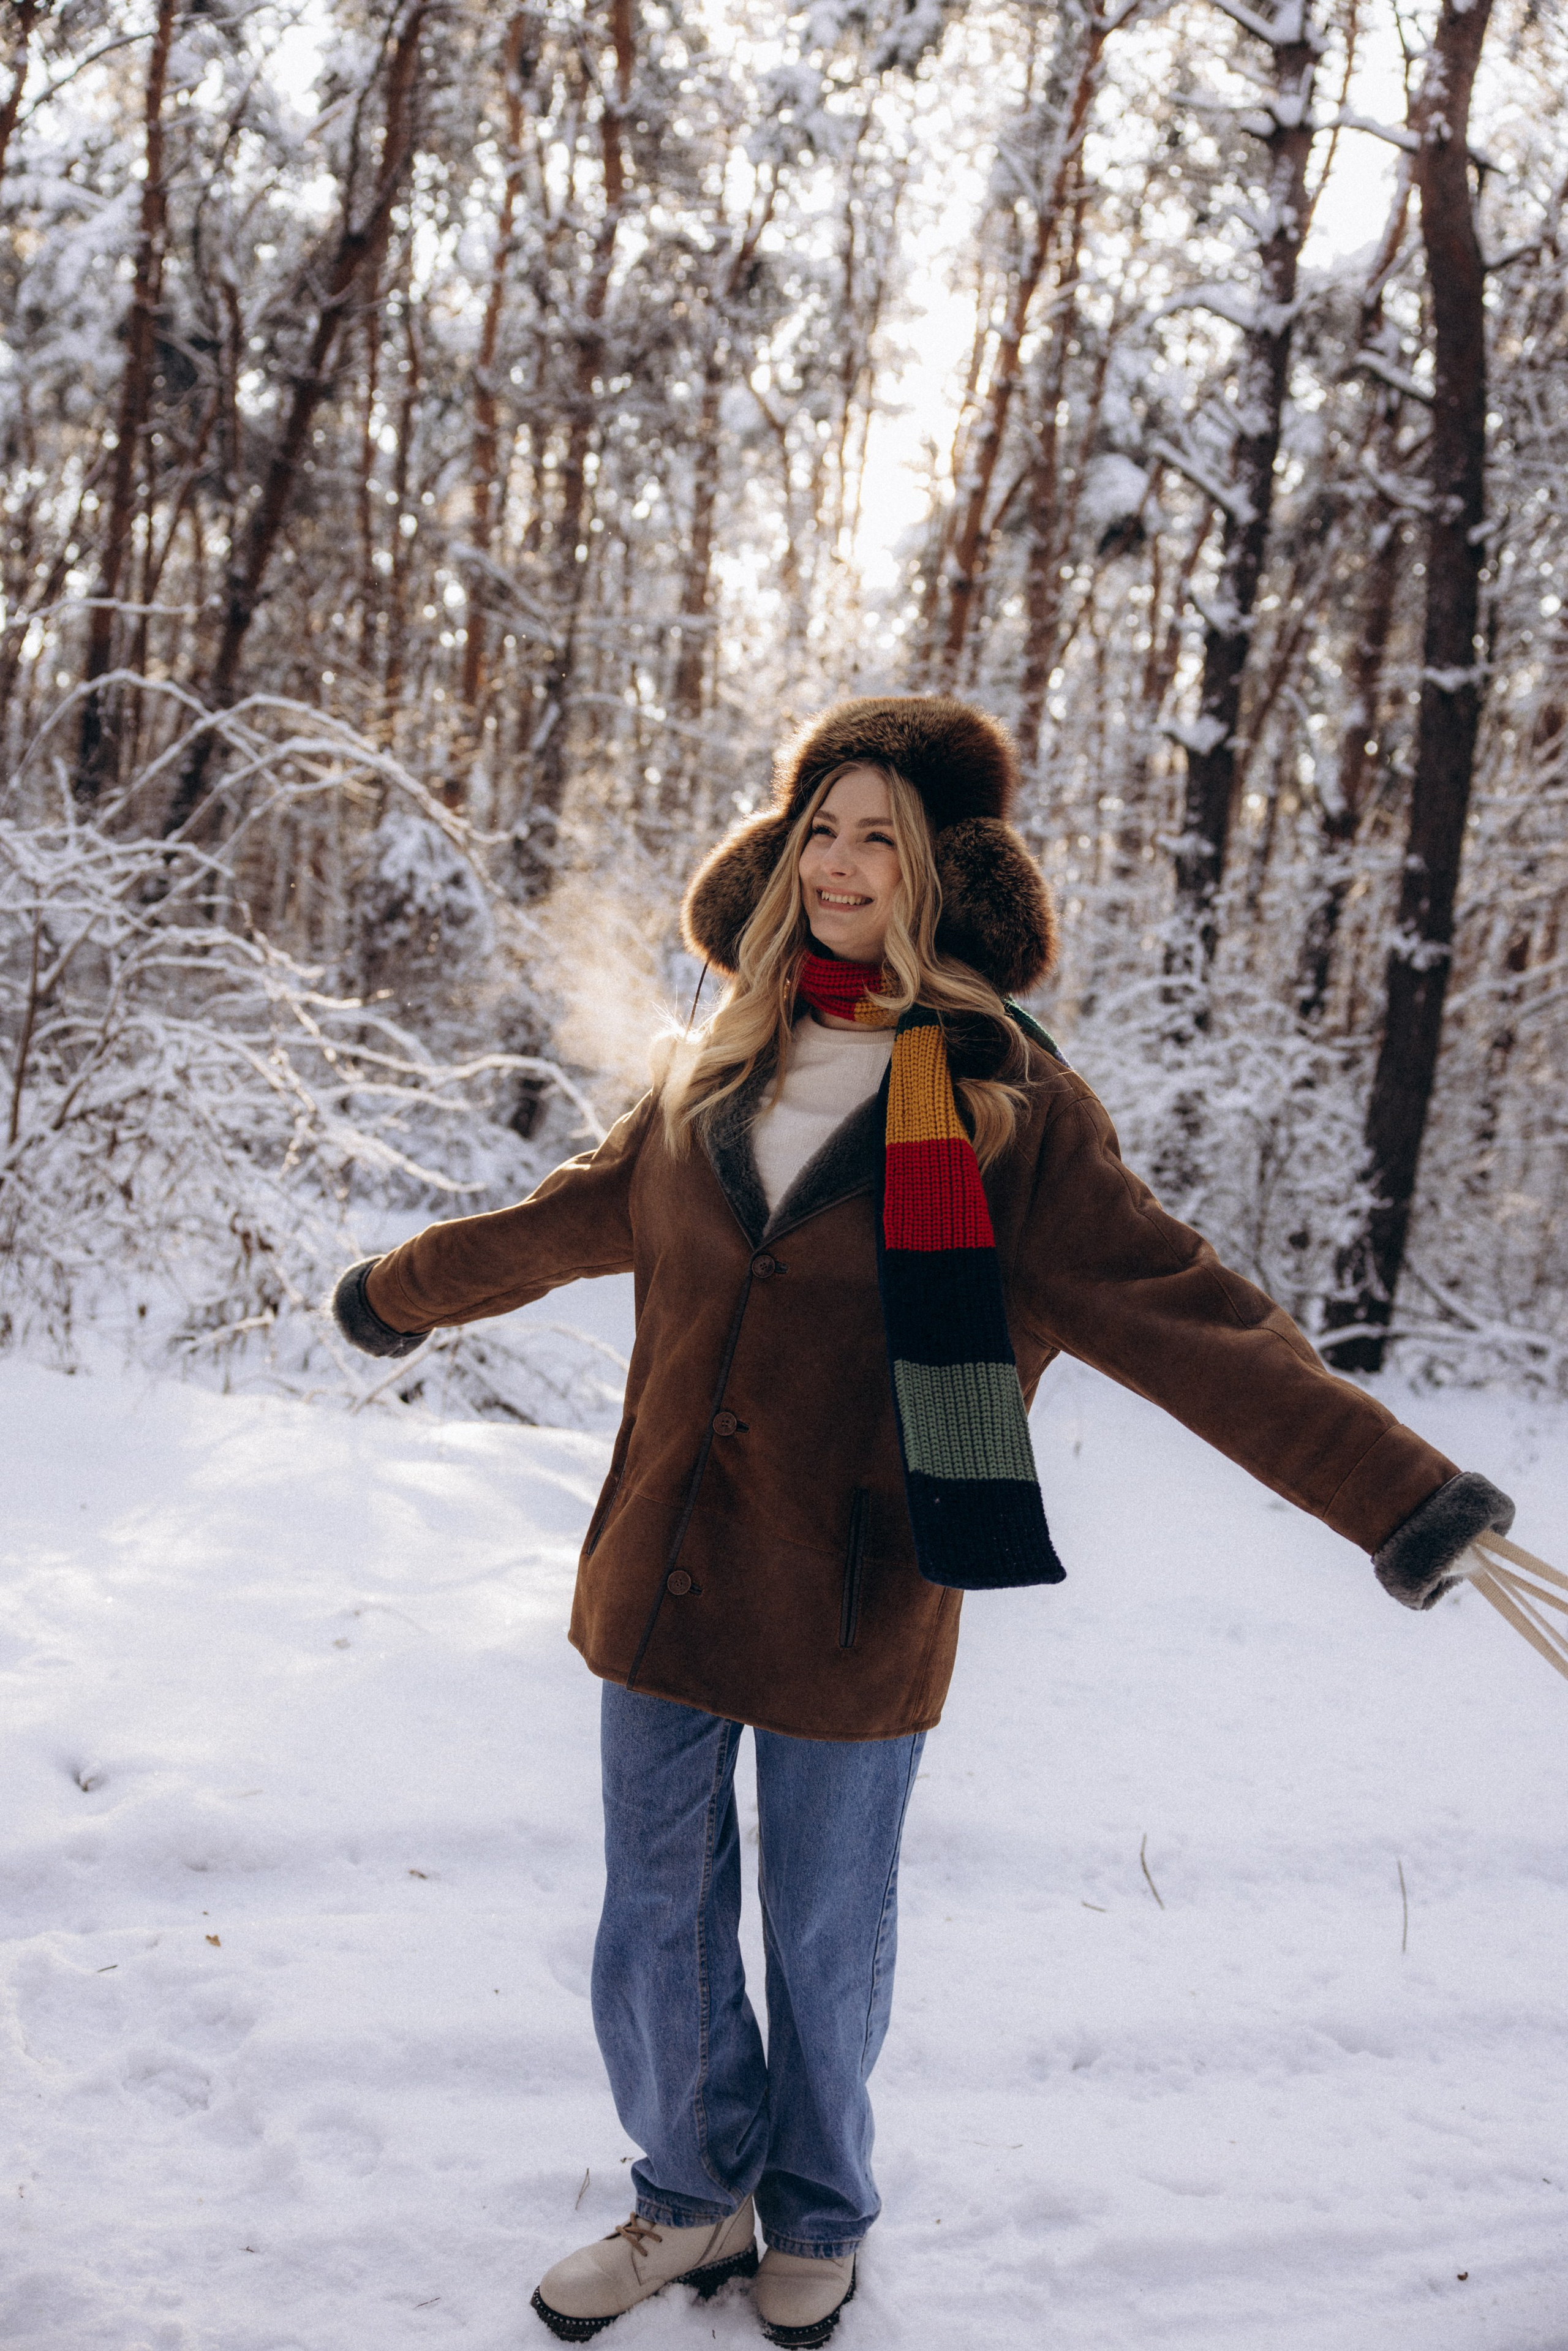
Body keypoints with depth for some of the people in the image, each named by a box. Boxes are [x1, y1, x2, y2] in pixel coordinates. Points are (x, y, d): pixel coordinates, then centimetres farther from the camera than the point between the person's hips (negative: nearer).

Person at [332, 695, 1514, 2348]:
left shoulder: (1008, 1104, -8)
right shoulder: (722, 1067, 4)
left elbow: (1184, 1318, -12)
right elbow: (577, 1220, 20)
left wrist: (1396, 1496, -21)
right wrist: (403, 1291, 33)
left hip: (856, 1606, -4)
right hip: (666, 1573, 4)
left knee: (826, 1938, 14)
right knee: (655, 1920, 16)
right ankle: (695, 2198, 42)